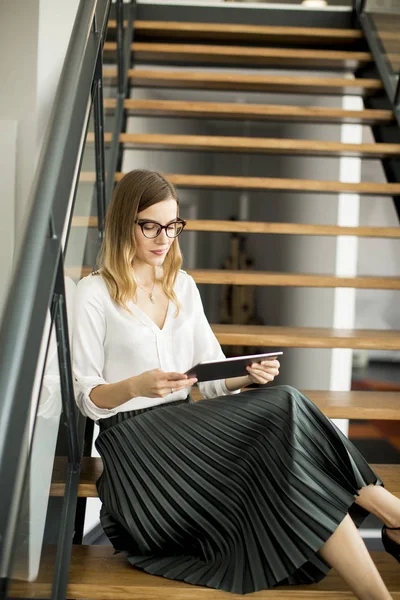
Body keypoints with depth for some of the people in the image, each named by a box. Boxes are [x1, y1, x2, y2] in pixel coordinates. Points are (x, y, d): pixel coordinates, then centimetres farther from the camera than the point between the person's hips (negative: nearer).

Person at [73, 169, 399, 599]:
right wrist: (135, 386, -24)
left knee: (282, 405, -26)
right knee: (283, 411, -26)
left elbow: (214, 379, 14)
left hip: (183, 426, 6)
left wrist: (249, 375, -9)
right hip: (132, 437, -5)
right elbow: (86, 397, -4)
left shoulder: (183, 286, 15)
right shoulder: (94, 294, -2)